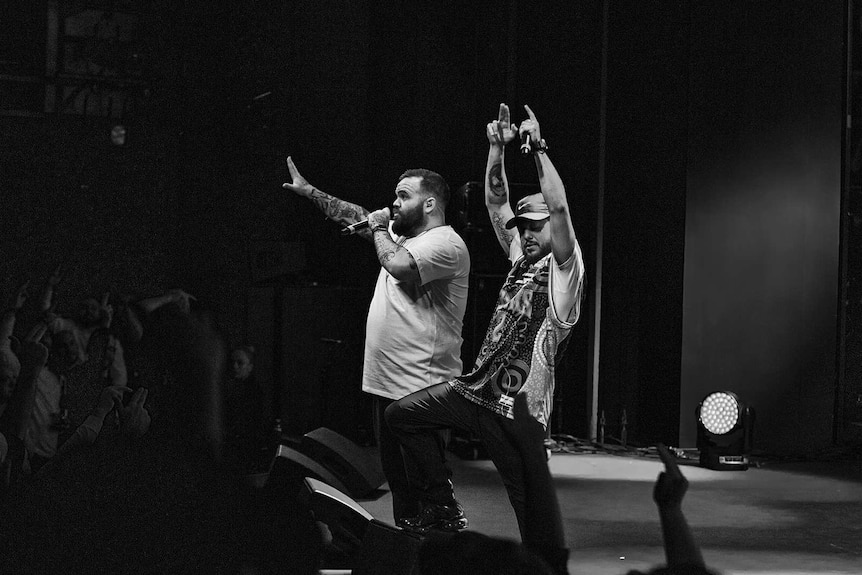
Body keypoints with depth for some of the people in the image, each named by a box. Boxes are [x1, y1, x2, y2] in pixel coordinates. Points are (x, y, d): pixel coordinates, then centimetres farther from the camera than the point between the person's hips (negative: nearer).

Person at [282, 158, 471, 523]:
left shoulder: (446, 244, -14)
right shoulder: (400, 234, 16)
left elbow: (399, 265, -30)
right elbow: (356, 217, 26)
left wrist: (378, 228, -12)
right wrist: (308, 191, 27)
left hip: (420, 391, -10)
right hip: (386, 383, 10)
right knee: (396, 477, 16)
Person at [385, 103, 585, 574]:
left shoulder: (563, 269, -6)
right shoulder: (520, 258, 15)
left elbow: (559, 206, -21)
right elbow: (496, 201, 16)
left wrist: (538, 147, -19)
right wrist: (498, 148, 5)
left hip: (521, 408, -8)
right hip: (476, 389, 8)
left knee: (536, 510, -4)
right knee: (402, 415, 6)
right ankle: (443, 508, 13)